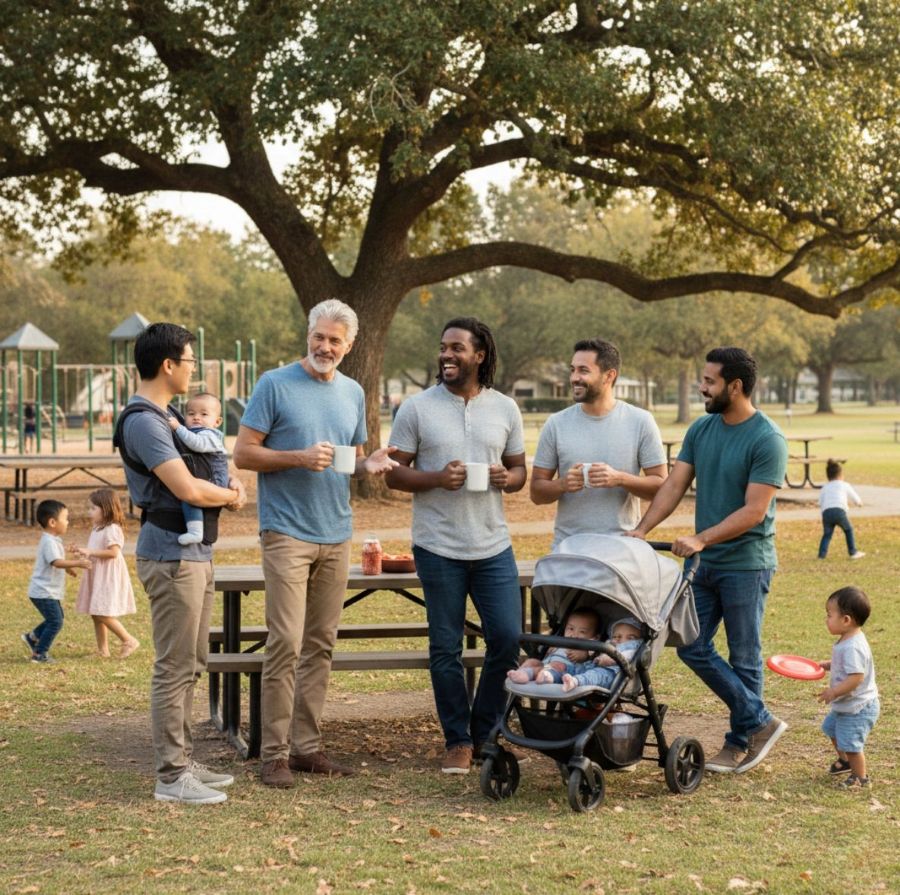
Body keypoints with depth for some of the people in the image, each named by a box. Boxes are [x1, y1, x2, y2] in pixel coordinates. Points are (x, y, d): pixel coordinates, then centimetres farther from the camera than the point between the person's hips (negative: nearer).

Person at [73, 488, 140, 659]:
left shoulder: (112, 529, -15)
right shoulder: (98, 530, 15)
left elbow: (113, 552, -24)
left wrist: (91, 552, -23)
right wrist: (84, 552, 5)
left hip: (109, 579, -10)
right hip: (96, 577, 10)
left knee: (104, 615, -13)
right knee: (95, 615, 10)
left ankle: (129, 641, -1)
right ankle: (102, 650, 16)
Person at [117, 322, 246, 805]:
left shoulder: (166, 415, 16)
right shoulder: (143, 421, -17)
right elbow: (187, 489, -24)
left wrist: (230, 483, 5)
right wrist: (230, 497, -6)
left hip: (193, 553, 11)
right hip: (172, 556, -11)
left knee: (190, 665, 15)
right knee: (174, 667, -6)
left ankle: (183, 761, 23)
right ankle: (171, 776, -1)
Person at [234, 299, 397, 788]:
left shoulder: (353, 393, 13)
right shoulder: (275, 385, -4)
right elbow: (243, 453, -6)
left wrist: (370, 463, -2)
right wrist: (300, 458, -18)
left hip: (336, 535, 6)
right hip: (287, 532, -6)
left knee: (320, 645, 8)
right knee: (286, 643, -10)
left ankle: (307, 744, 16)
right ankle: (275, 753, -4)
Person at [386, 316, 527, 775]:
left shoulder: (505, 409, 7)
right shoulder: (416, 408, -1)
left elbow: (520, 470, 14)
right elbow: (395, 473, -1)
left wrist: (507, 478, -10)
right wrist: (435, 479, -18)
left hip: (493, 545, 2)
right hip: (438, 547, -2)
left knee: (508, 638, -1)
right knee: (445, 647, 5)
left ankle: (485, 733, 18)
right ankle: (458, 741, 18)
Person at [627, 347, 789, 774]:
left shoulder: (767, 440, -16)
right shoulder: (701, 429, 6)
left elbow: (754, 511, -20)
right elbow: (674, 485, 3)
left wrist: (701, 539, -26)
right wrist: (642, 530, -10)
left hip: (746, 565, -7)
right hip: (707, 562, 7)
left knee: (743, 658, 4)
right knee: (692, 647, 7)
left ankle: (741, 741, 18)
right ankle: (760, 722, 16)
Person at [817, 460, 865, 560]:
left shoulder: (824, 487, 25)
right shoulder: (845, 485, 20)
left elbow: (820, 504, 21)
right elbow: (856, 499, 29)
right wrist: (859, 503, 53)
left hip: (826, 513, 2)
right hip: (839, 511, -2)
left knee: (827, 534, 12)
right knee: (848, 530, 18)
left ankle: (822, 554, -4)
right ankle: (853, 552, 18)